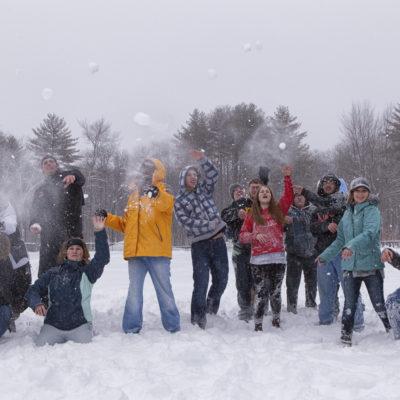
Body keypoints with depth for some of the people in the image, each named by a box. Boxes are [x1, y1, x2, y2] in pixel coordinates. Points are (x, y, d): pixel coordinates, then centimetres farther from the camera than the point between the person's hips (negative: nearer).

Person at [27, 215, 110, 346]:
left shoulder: (87, 272, 6)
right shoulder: (53, 273, 13)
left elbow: (103, 258, -12)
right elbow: (34, 290, 13)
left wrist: (99, 232, -24)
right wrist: (37, 303, -11)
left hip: (79, 325, -2)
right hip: (53, 324, 2)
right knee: (42, 345, -19)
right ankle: (61, 340, 14)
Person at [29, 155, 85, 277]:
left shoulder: (66, 177, 11)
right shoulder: (40, 189, 22)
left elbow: (81, 179, -12)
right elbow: (35, 210, 14)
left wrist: (73, 176, -38)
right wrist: (34, 223, -10)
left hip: (72, 234, -3)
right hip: (49, 235, 3)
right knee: (46, 269, -4)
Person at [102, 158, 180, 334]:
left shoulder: (164, 196, 2)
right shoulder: (134, 196, 19)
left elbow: (167, 203, -26)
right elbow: (125, 224, 25)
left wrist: (157, 193, -45)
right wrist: (107, 218, 14)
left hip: (157, 253, -5)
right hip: (135, 253, 5)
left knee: (164, 290, 2)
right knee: (134, 292, 5)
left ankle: (173, 327, 10)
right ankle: (131, 329, 8)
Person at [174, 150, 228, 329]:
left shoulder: (203, 190, 15)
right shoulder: (179, 201, 3)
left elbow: (213, 174, 3)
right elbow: (187, 222, -9)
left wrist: (202, 159, -10)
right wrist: (209, 225, -15)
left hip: (218, 240, 4)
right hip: (199, 244, -4)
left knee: (221, 279, 9)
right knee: (201, 282, -10)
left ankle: (212, 306, 33)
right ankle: (198, 318, -4)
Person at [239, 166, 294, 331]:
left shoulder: (278, 211, 10)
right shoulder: (252, 215, 8)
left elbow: (288, 197, -2)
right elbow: (242, 235, 5)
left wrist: (287, 177, -9)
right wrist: (255, 236, -13)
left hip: (278, 258, 1)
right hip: (259, 260, -1)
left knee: (275, 292, 10)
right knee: (261, 293, -5)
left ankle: (276, 320, 29)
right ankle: (258, 325, 2)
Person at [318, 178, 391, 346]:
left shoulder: (372, 210, -4)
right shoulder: (348, 213, 15)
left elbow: (369, 233, -22)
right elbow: (340, 240, 23)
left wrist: (352, 246, -35)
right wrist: (325, 256, 24)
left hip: (370, 265, -4)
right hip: (350, 266, 5)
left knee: (379, 303, -2)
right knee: (350, 303, 3)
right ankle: (346, 335, 12)